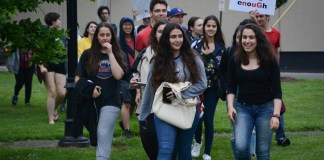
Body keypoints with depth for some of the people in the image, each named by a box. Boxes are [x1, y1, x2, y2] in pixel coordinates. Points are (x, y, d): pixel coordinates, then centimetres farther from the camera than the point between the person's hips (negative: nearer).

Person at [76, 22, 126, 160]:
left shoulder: (117, 55, 4)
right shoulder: (87, 54, 3)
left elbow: (118, 75, -13)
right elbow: (79, 78, 6)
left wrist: (110, 53, -12)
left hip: (111, 102, -2)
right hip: (92, 101, 2)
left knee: (103, 134, -15)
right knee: (97, 137, 9)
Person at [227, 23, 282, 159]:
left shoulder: (269, 61, -6)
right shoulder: (235, 60, 1)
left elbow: (277, 90, -6)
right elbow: (231, 87, 6)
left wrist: (276, 114, -15)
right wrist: (230, 106, -10)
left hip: (265, 108, -1)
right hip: (243, 108, 1)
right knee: (240, 147, -17)